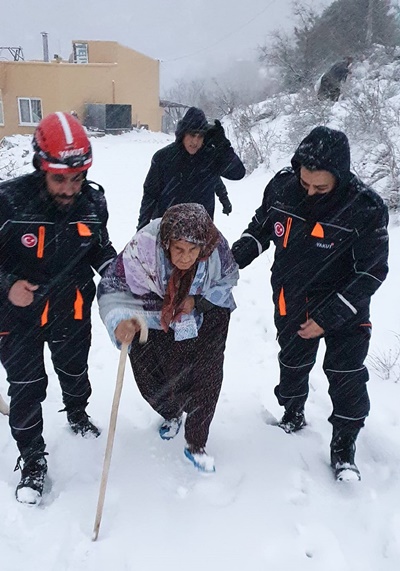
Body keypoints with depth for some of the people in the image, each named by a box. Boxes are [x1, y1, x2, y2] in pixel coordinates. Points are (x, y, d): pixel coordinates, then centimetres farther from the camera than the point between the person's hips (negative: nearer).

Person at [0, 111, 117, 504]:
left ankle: (77, 414, 57)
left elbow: (99, 247, 3)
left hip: (72, 310, 3)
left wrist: (112, 270, -15)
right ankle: (32, 461, 30)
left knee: (75, 371, 25)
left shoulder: (93, 202, -12)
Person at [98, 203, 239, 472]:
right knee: (152, 382, 6)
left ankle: (196, 445, 22)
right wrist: (120, 321, -43)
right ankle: (172, 414, 45)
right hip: (153, 318, 0)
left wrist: (198, 300, -23)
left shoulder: (216, 247, -30)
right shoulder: (142, 249, -36)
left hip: (205, 314, 1)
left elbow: (229, 278, -8)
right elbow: (110, 288, -24)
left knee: (206, 377, -4)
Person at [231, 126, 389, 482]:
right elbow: (261, 227, 5)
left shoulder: (366, 208, -23)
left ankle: (344, 445, 24)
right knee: (292, 364, 18)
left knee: (347, 375, 0)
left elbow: (372, 272, -17)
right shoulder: (282, 186, -13)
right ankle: (292, 415, 47)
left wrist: (328, 318, -20)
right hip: (291, 301, 3)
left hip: (344, 305, -3)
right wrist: (235, 257, -11)